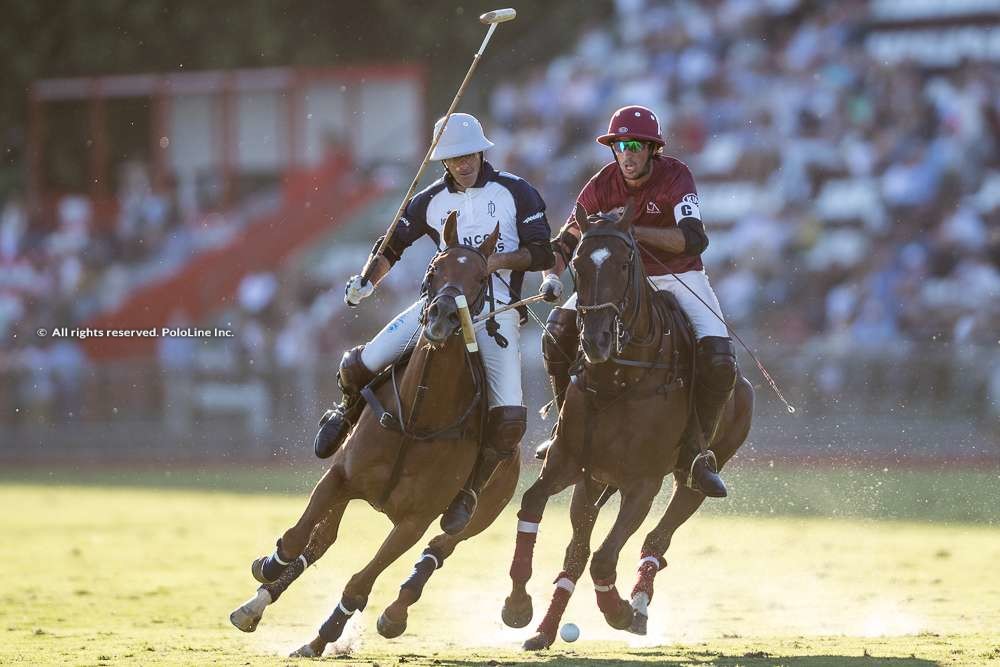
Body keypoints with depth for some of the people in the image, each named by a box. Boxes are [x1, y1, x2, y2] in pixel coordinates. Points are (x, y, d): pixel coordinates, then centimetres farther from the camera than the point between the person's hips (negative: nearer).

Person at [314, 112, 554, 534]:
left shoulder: (516, 193, -1)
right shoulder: (431, 201, 8)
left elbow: (543, 254, -3)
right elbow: (392, 245, 16)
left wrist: (494, 261, -18)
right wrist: (366, 283, -3)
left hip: (495, 313, -2)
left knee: (510, 419, -21)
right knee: (358, 366, -12)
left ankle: (471, 488, 7)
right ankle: (349, 413, 26)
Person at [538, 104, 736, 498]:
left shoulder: (675, 177, -18)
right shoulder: (603, 185, -9)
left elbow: (694, 240, -32)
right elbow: (566, 241, -3)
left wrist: (632, 230, -41)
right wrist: (552, 277, -24)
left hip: (679, 277, -3)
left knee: (719, 360, -23)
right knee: (558, 329, -18)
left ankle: (698, 449, -5)